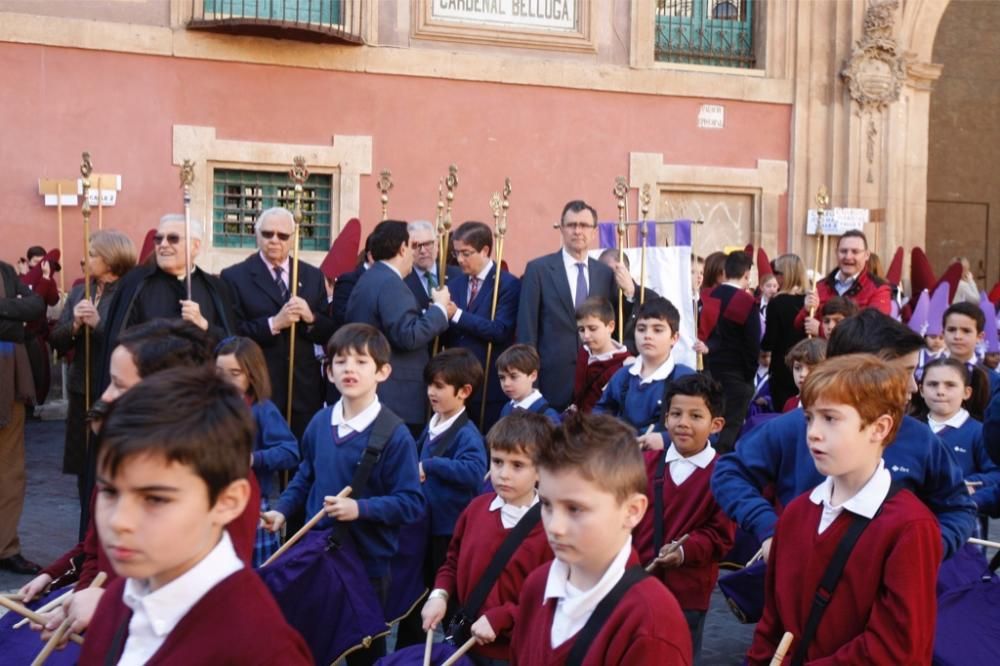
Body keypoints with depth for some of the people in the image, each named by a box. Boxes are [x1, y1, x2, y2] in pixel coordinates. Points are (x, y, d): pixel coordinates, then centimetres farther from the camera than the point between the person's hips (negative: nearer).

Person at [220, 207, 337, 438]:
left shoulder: (313, 276, 9)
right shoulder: (234, 276, -1)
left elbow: (329, 335, 8)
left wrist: (311, 318, -13)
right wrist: (273, 324, -20)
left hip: (304, 389, 3)